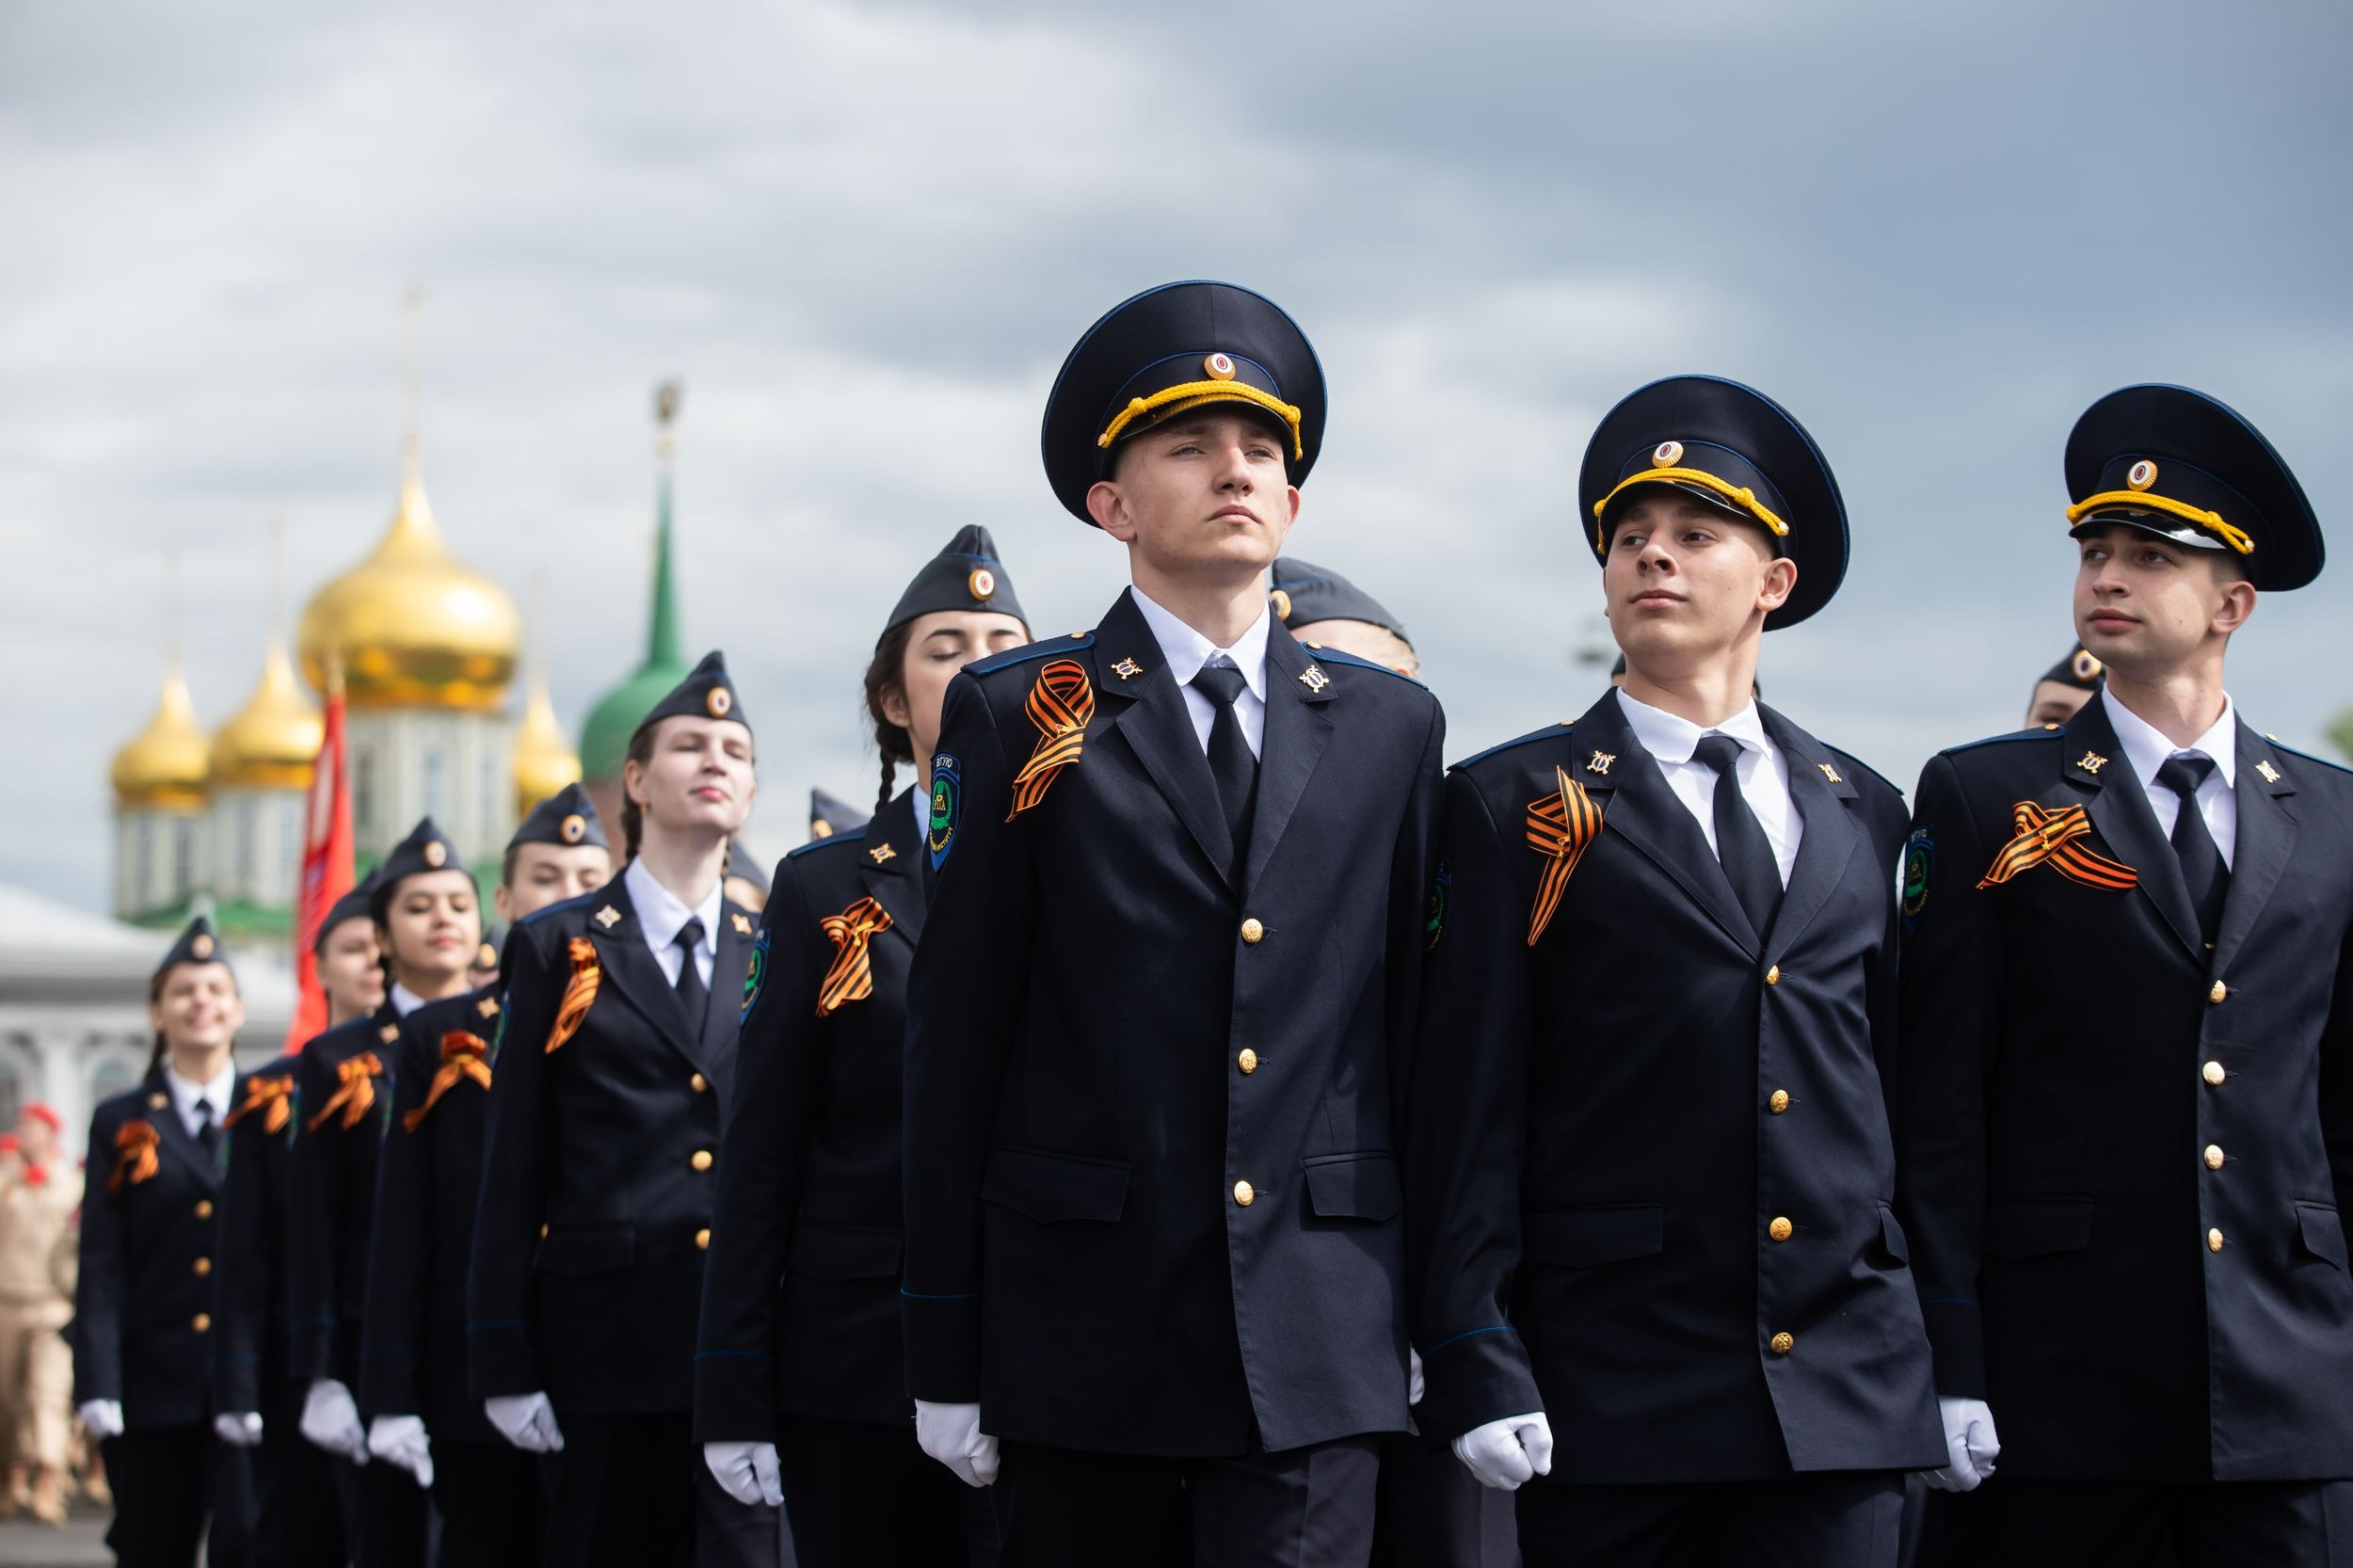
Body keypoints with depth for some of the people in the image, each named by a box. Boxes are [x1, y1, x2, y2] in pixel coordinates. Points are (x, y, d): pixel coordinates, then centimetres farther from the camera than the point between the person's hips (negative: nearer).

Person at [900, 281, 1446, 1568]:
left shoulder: (1393, 725, 12)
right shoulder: (1015, 719, 3)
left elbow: (1414, 1018, 12)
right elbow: (953, 1045, 1)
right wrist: (945, 1353, -2)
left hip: (1318, 1341, 1)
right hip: (1083, 1331, -1)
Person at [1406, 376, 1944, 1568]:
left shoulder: (1861, 812, 15)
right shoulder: (1516, 804, 3)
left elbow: (1895, 1080, 16)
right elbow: (1470, 1107, -2)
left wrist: (1944, 1349, 10)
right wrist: (1475, 1364, -10)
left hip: (1847, 1389, 3)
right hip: (1610, 1399, -3)